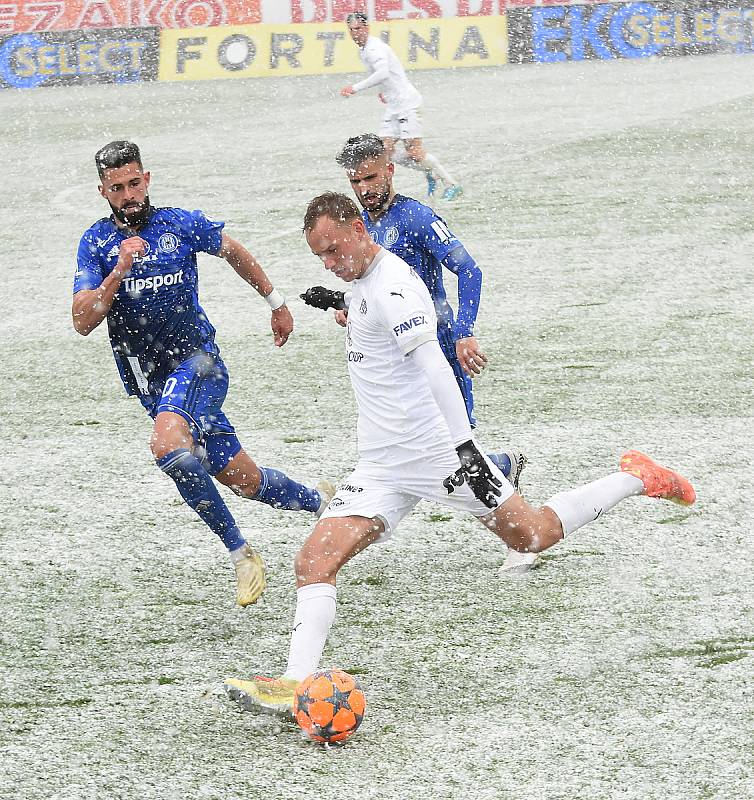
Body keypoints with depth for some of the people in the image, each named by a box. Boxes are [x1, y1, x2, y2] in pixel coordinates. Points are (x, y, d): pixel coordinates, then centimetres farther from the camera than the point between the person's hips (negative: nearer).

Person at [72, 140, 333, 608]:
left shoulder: (182, 225, -2)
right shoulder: (96, 244, 1)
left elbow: (234, 252, 18)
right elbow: (83, 321, -10)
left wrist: (276, 302, 26)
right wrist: (120, 270, -22)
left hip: (196, 359, -3)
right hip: (151, 383, 3)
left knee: (167, 444, -32)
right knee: (244, 480, 2)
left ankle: (240, 551, -20)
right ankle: (318, 500, 29)